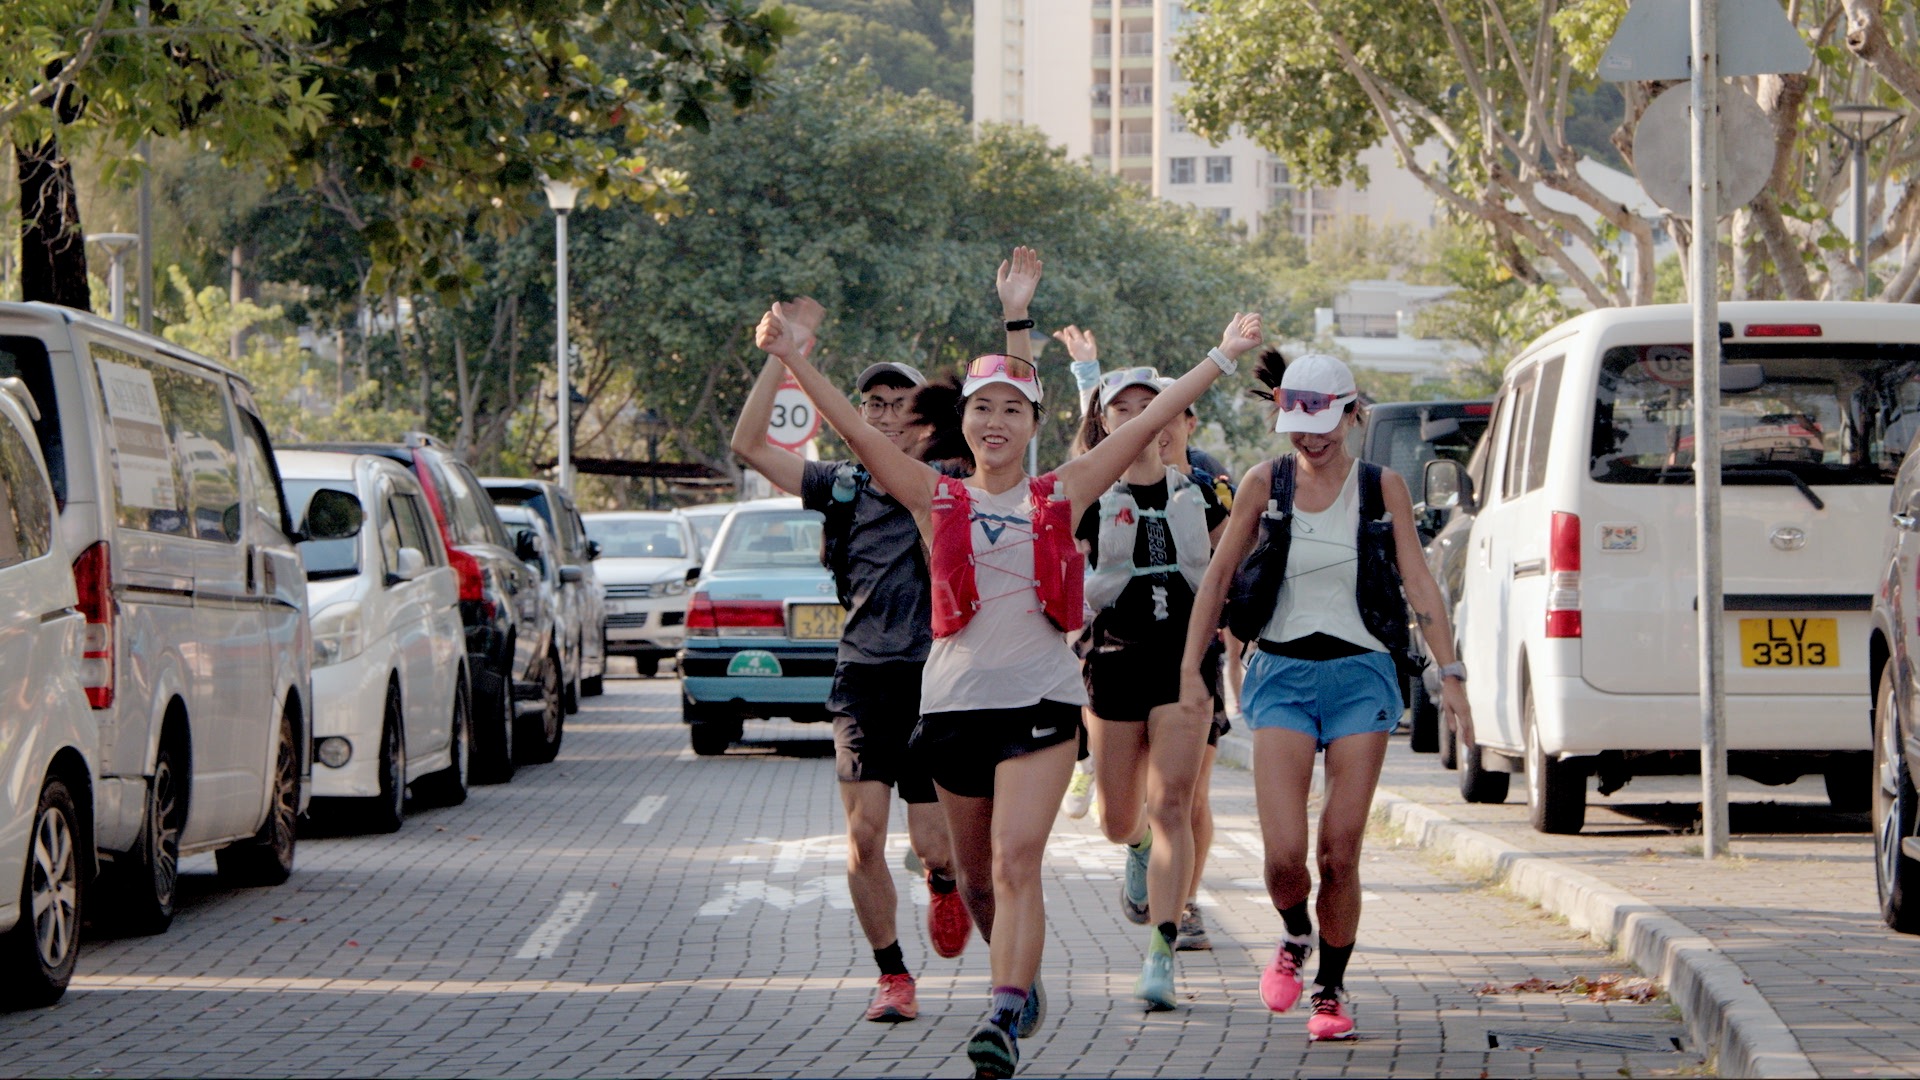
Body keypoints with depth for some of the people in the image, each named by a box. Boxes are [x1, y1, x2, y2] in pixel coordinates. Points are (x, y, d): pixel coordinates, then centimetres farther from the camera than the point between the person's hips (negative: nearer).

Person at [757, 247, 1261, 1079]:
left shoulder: (1061, 497, 6)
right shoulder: (937, 500, 6)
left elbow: (1149, 422, 5)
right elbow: (858, 432, -3)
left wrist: (1223, 358, 3)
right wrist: (794, 361, -13)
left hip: (1040, 699, -2)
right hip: (954, 699, 2)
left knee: (1017, 862, -17)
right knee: (976, 877, 13)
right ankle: (1021, 982, 38)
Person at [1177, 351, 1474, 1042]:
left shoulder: (1382, 488, 3)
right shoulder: (1264, 485, 3)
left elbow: (1419, 584, 1)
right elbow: (1218, 577, 8)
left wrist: (1450, 675, -6)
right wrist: (1190, 668, 5)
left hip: (1361, 675, 0)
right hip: (1283, 675, 0)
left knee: (1340, 853, -5)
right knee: (1284, 854, -12)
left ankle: (1331, 991, 13)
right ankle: (1295, 940, 21)